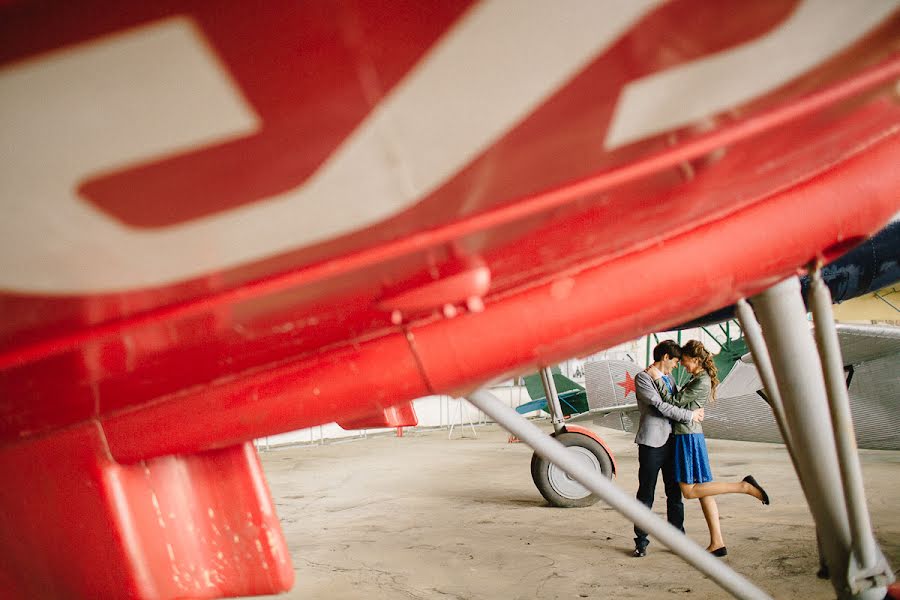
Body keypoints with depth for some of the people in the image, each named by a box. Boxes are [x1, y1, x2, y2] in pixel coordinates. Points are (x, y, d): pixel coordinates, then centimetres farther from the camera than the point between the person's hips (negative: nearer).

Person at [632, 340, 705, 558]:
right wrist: (690, 415, -12)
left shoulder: (669, 379, 18)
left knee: (675, 493, 9)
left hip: (671, 442, 7)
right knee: (646, 494, -1)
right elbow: (660, 406, -14)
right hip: (651, 443, -7)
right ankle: (641, 541, 7)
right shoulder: (642, 378, -5)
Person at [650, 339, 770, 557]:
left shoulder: (702, 382, -16)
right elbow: (681, 401, 17)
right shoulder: (699, 379, 14)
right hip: (690, 435, 10)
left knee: (689, 490, -7)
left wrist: (658, 378, -13)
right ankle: (717, 543, 10)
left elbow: (674, 402, -16)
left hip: (688, 437, -10)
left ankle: (744, 486, -9)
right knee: (702, 490, 8)